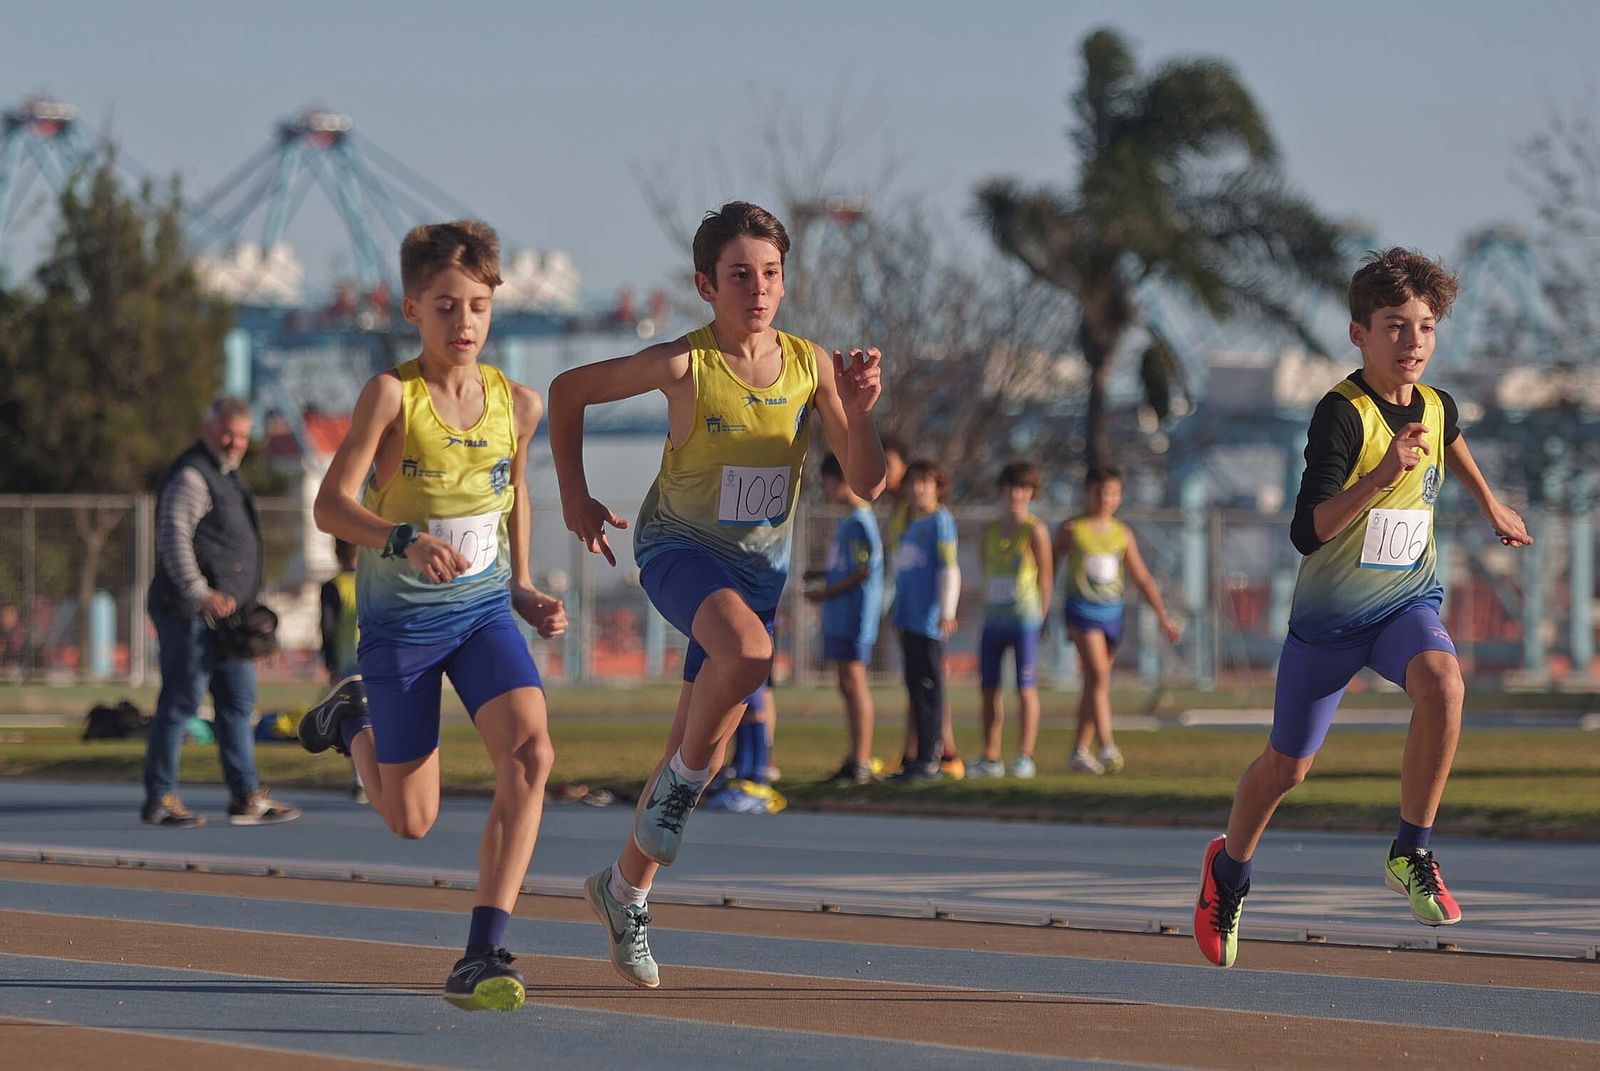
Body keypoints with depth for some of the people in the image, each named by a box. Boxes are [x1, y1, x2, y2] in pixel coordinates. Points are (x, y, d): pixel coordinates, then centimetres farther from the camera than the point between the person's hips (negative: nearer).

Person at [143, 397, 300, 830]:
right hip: (191, 614, -10)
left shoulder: (227, 476, 21)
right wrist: (199, 594, -28)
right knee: (181, 701, -7)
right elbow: (173, 538, -21)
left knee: (237, 703, 11)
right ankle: (160, 799, -2)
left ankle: (247, 798, 14)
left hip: (224, 612, 10)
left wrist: (243, 605, 26)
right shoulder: (191, 477, -11)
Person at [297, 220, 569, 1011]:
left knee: (530, 751, -24)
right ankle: (353, 721, 42)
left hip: (484, 609, 3)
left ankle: (481, 958, -22)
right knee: (411, 821, 7)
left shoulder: (518, 404, -1)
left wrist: (523, 590, 13)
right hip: (400, 619, -3)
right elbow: (331, 505, -22)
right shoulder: (392, 395, -15)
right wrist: (403, 540, -39)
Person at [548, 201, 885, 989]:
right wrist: (574, 496, -5)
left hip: (759, 564, 4)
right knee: (747, 650, -37)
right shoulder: (683, 364, -17)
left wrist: (859, 412, -23)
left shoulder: (810, 365, -8)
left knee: (702, 753, 8)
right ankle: (682, 779, -13)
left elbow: (867, 485, -6)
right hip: (677, 548, -4)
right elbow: (568, 390, -4)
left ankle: (624, 891, 27)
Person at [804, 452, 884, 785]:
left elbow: (863, 571, -18)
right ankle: (855, 758, 16)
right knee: (847, 685, 11)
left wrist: (827, 592, -12)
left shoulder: (859, 523, -14)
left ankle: (862, 762, -9)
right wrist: (821, 576, 13)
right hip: (838, 618, 10)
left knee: (854, 682, -9)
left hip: (855, 616, -10)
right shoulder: (846, 522, 17)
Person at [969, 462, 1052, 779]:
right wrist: (987, 615, 9)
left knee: (1026, 688, -4)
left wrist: (1040, 617, -4)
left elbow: (1046, 575, -1)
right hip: (993, 619, 6)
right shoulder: (990, 532, 13)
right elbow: (987, 575, 16)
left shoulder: (1035, 530, -2)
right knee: (988, 688, 5)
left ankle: (1025, 757, -2)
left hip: (1024, 617, -6)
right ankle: (990, 759, 10)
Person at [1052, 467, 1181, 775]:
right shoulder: (1072, 530, 0)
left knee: (1093, 683, 8)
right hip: (1082, 610, -4)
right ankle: (1108, 748, -27)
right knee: (1099, 676, -19)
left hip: (1112, 611, 4)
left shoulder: (1123, 534, 11)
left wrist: (1163, 617, 9)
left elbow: (1142, 578, 15)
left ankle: (1080, 752, 15)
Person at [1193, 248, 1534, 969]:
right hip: (1330, 613, -3)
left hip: (1408, 601, 3)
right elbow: (1306, 532, -32)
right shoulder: (1342, 414, -22)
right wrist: (1380, 476, -44)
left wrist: (1491, 505, 37)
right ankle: (1229, 871, 40)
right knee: (1286, 767, 10)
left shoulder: (1437, 408, -3)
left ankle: (1411, 854, -17)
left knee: (1442, 685, -31)